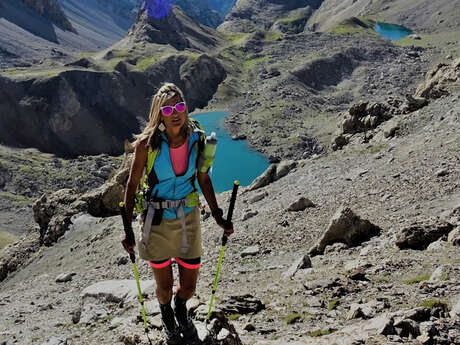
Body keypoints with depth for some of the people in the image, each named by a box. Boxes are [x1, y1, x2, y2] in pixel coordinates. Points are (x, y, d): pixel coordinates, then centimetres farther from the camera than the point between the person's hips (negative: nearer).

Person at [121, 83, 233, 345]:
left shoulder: (196, 139, -9)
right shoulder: (147, 143, -18)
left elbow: (203, 179, 4)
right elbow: (133, 184, -9)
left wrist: (218, 217, 4)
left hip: (189, 217, 2)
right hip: (157, 221, -2)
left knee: (189, 286, 12)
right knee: (164, 286, 12)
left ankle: (181, 310, 50)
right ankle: (168, 318, 48)